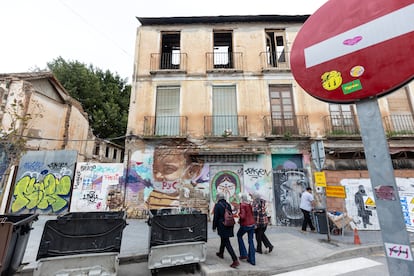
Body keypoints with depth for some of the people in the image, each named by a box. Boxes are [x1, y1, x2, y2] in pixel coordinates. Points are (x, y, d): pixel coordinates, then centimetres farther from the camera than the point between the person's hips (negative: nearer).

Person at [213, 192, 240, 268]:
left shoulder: (217, 205, -15)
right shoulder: (228, 205, 3)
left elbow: (215, 217, -14)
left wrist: (214, 227, -2)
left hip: (222, 226, -7)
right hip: (229, 226, 7)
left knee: (227, 243, -2)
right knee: (223, 240, 25)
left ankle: (235, 260, -6)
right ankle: (221, 253, 43)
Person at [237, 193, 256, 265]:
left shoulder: (242, 205, -17)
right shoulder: (250, 205, 5)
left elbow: (243, 216, -24)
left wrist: (239, 214, -3)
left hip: (245, 225, -6)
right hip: (252, 224, 6)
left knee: (239, 235, 20)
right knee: (251, 241, 14)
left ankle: (243, 254, 19)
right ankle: (252, 260, 18)